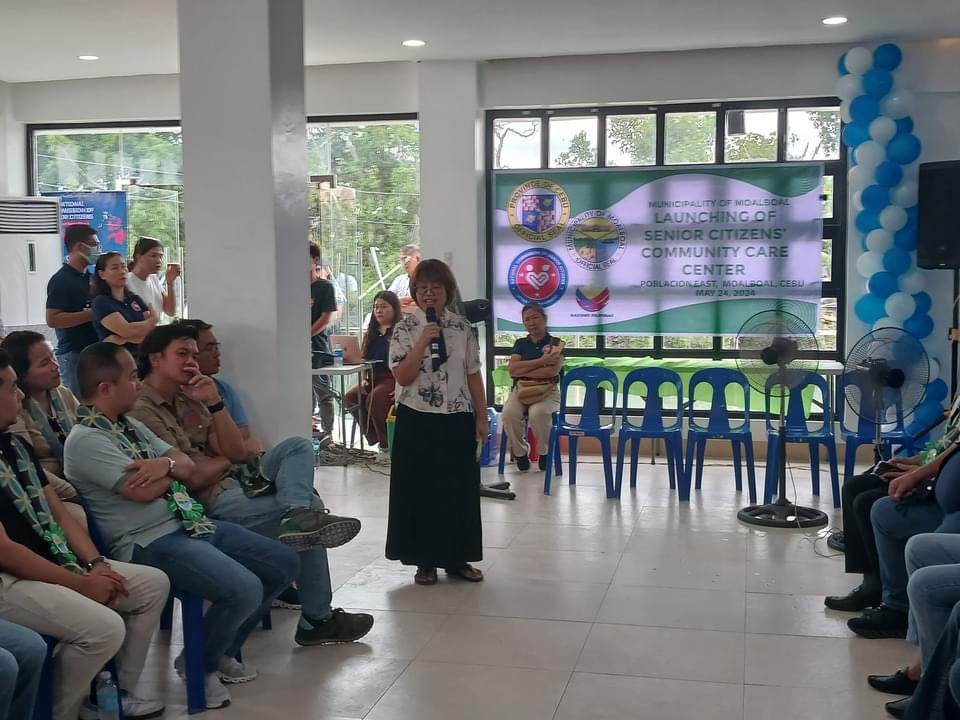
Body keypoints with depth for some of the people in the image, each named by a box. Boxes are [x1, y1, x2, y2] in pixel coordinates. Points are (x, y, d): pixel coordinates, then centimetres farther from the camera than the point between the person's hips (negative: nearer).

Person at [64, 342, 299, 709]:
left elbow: (188, 467, 12)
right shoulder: (85, 439, -13)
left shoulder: (129, 425, 16)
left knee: (283, 563, 8)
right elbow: (144, 490, -21)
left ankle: (222, 650, 21)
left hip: (191, 522, 10)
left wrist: (167, 464, -11)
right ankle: (198, 664, 1)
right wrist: (173, 469, 0)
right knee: (244, 589, -28)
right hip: (150, 542, -10)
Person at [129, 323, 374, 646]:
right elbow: (191, 477, -20)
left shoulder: (190, 397, 14)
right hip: (210, 501, -9)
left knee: (298, 446, -3)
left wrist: (214, 403, -6)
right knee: (311, 504, -14)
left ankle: (298, 514, -30)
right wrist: (226, 458, 0)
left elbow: (238, 452, 6)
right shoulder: (141, 411, -14)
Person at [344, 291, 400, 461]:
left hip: (392, 379, -7)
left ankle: (387, 445, -13)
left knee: (374, 399, -32)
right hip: (373, 379, 7)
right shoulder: (371, 333, 19)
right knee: (350, 398, -18)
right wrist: (364, 379, 1)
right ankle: (375, 439, -6)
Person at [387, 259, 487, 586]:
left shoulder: (463, 328, 4)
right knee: (420, 489, 3)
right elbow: (403, 377, -12)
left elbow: (473, 375, 7)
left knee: (459, 489, 7)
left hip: (457, 420, 2)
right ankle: (425, 560, 16)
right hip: (417, 420, -2)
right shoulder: (405, 328, -4)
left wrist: (481, 417, 5)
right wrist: (423, 342, -21)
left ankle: (456, 558, 20)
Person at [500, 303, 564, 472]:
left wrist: (523, 371, -6)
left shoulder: (556, 343, 6)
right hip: (521, 389, 3)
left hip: (547, 390, -3)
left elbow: (553, 371, -10)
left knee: (538, 413, -37)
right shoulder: (520, 344, 16)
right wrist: (541, 361, -9)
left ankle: (545, 452, -10)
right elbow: (512, 369, -1)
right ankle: (520, 453, -8)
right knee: (509, 413, -32)